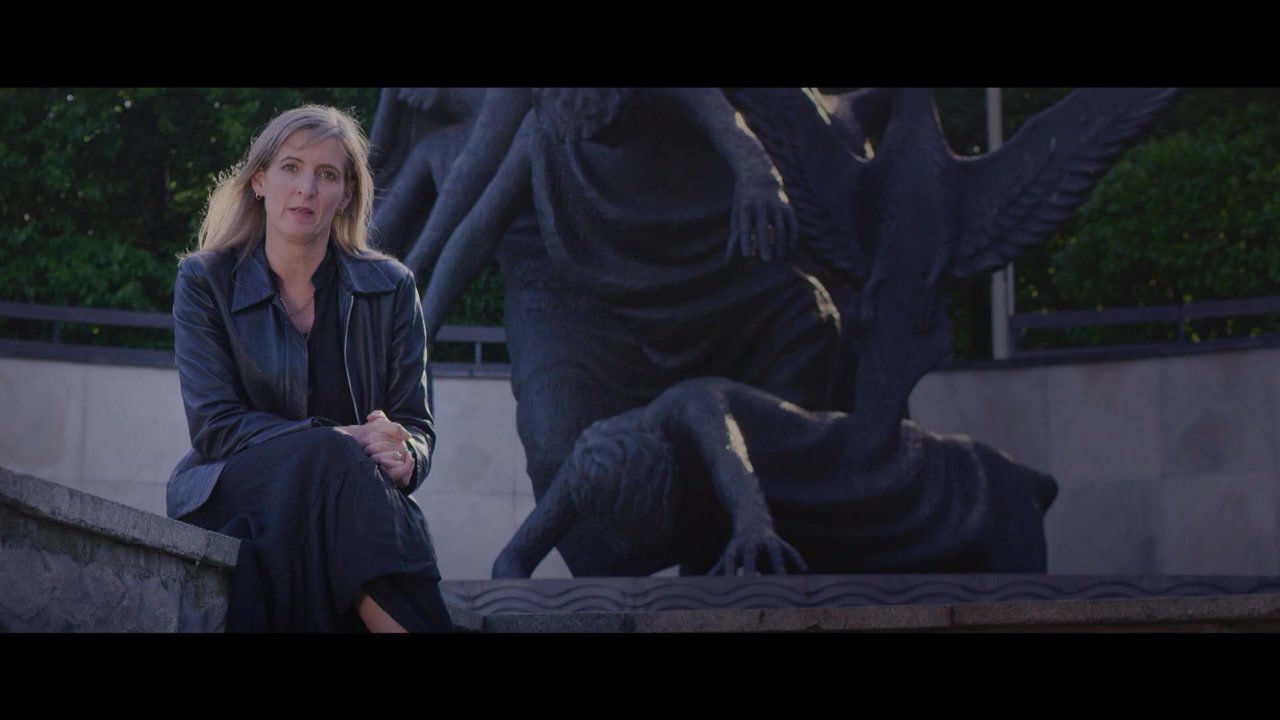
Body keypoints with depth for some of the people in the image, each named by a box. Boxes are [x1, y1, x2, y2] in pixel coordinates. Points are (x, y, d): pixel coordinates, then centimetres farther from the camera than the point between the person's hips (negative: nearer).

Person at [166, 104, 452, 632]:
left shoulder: (390, 288, 8)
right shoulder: (205, 281, 4)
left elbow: (416, 427, 6)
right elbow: (214, 425, -7)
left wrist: (404, 458, -22)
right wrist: (342, 441, -22)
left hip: (346, 490, 1)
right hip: (230, 498, -1)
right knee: (331, 458, -35)